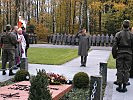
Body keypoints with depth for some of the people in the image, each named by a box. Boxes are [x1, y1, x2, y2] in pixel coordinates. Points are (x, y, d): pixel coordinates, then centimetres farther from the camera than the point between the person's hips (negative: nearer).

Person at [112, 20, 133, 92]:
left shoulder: (118, 34, -1)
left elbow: (114, 46, -4)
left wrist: (114, 55, 4)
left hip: (120, 54, 0)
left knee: (119, 70, 6)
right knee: (126, 70, 6)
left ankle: (119, 86, 9)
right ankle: (124, 86, 9)